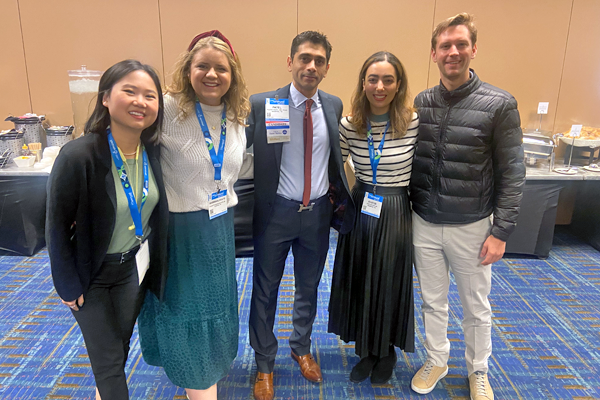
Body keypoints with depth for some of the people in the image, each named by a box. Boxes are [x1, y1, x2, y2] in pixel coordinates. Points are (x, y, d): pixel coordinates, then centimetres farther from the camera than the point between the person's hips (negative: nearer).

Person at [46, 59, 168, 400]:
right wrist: (69, 285, -10)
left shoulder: (152, 150, -10)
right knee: (108, 361, 10)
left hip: (134, 266, 5)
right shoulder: (78, 156, -26)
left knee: (120, 345, 23)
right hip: (92, 274, -5)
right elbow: (57, 225, -17)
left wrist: (155, 261, 4)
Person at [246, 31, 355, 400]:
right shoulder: (262, 104, -10)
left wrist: (338, 192, 10)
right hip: (275, 212, -3)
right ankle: (265, 363, 35)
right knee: (266, 290, 12)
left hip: (319, 212, 3)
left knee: (309, 287, 20)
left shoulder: (334, 105, 2)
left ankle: (302, 348, 45)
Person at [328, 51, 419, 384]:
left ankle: (387, 351, 40)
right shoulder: (349, 125, -5)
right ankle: (367, 350, 38)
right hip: (359, 210, 3)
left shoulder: (415, 122, -12)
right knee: (359, 282, 14)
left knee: (390, 284, 13)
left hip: (396, 215, -2)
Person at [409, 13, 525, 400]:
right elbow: (409, 163, 6)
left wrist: (501, 232, -10)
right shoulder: (420, 103, 1)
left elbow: (512, 174, -8)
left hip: (471, 227, -2)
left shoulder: (500, 104, -9)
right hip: (424, 224, 3)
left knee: (476, 307, 16)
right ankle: (437, 360, 40)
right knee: (433, 301, 18)